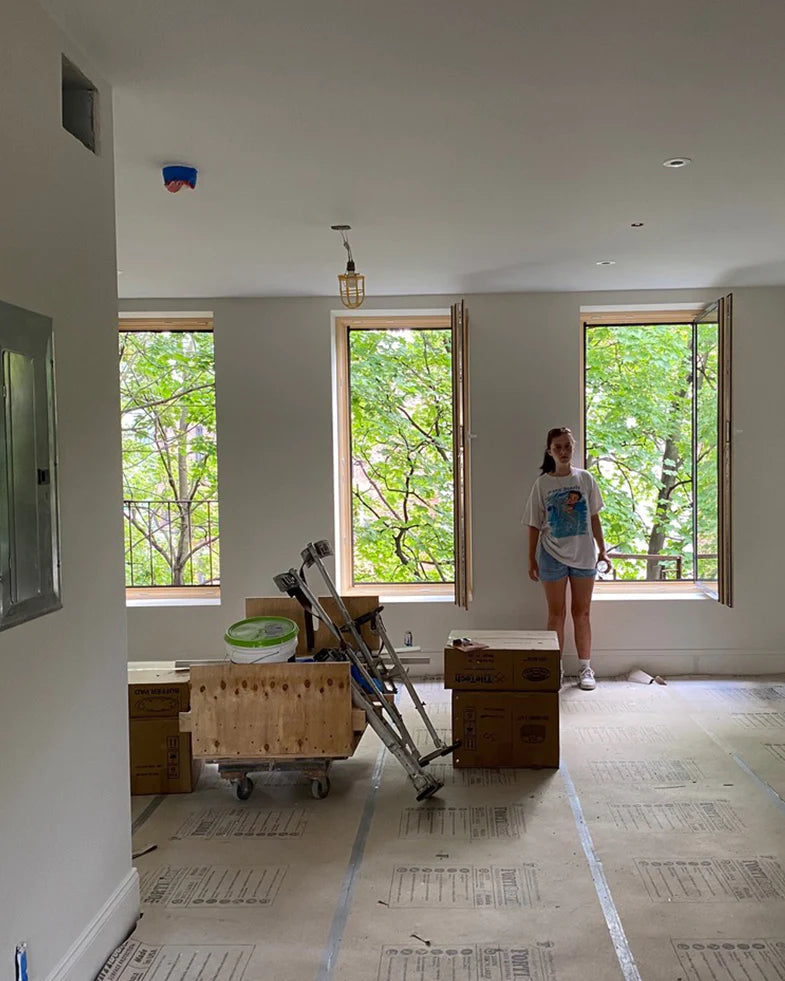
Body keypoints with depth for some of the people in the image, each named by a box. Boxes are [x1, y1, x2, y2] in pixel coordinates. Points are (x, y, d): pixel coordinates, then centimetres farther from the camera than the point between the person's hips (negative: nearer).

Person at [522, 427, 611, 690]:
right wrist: (531, 560, 0)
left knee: (581, 612, 7)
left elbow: (594, 518, 8)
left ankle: (585, 669, 14)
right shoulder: (542, 484, -3)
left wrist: (602, 551, 6)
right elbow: (534, 526, 1)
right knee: (556, 613, 5)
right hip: (553, 556, -1)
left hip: (583, 554, 1)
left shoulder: (585, 479, 2)